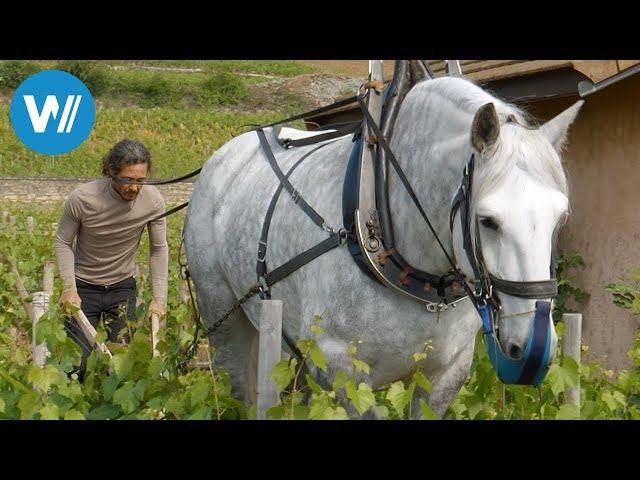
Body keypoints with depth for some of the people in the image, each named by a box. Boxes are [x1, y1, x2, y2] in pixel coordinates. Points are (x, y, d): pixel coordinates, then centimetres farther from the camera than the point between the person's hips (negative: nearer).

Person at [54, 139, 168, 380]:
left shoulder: (153, 201, -16)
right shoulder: (81, 199, -23)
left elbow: (159, 249, -2)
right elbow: (63, 243, -8)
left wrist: (159, 298, -6)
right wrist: (69, 288, -17)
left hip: (123, 287, 2)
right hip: (84, 287, -2)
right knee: (79, 360, -8)